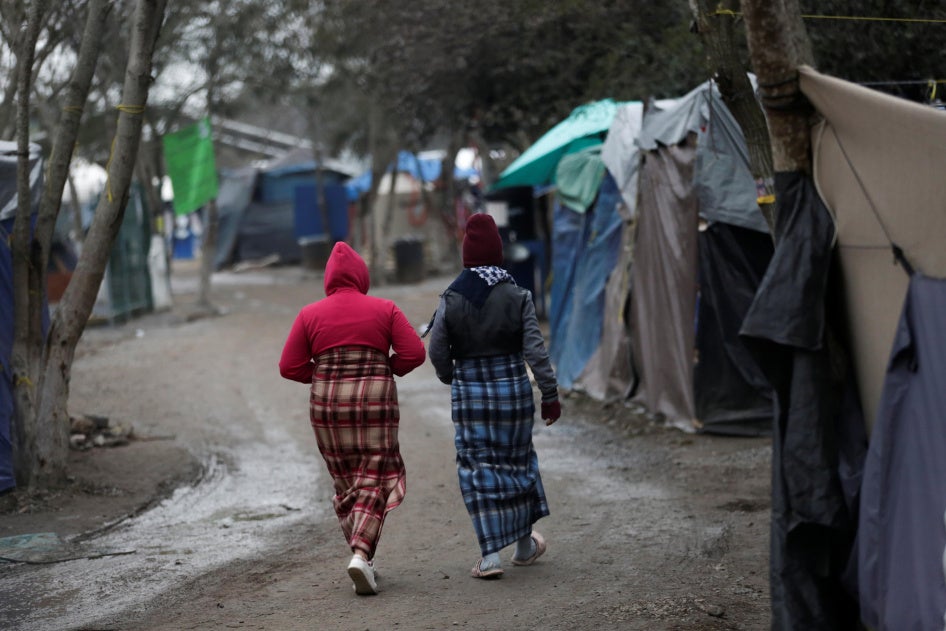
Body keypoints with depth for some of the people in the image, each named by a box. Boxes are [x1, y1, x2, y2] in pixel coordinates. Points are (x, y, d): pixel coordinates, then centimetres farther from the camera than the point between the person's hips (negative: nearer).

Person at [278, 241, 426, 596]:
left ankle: (363, 556, 16)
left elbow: (289, 367, 0)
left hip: (328, 405, 2)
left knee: (346, 483, 15)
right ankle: (361, 554, -19)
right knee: (373, 481, 1)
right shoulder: (384, 310, 1)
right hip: (375, 403, -2)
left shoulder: (310, 314, 3)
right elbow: (414, 353, -5)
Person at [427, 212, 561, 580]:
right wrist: (550, 394, -1)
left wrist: (450, 378, 18)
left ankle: (490, 556, -4)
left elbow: (437, 351, -2)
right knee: (517, 460, 16)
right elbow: (535, 350, -8)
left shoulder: (451, 300, -7)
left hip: (469, 393, -1)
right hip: (513, 390, 1)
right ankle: (525, 545, 30)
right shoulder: (518, 297, -6)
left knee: (478, 467, 4)